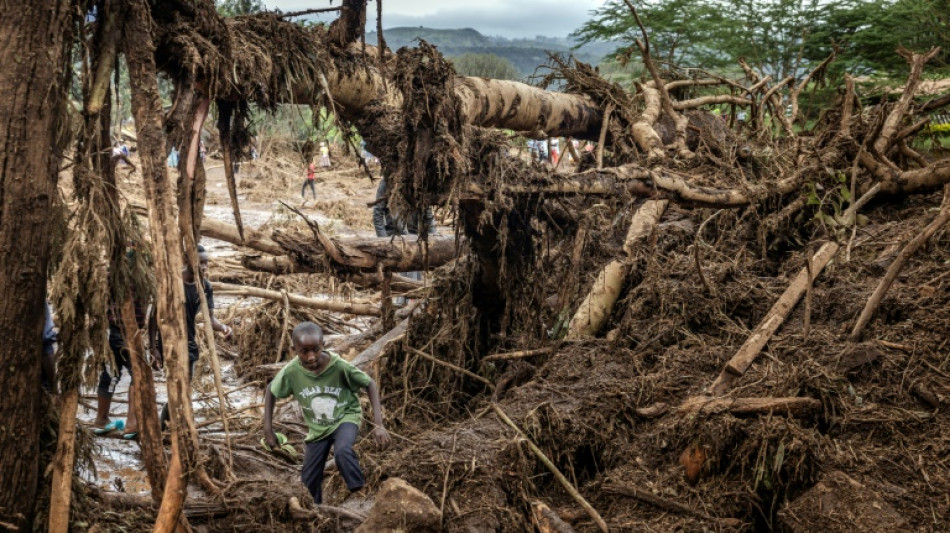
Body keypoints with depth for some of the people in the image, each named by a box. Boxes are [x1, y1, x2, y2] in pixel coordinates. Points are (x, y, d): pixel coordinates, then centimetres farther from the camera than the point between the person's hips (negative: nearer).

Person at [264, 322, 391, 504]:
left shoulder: (339, 366, -29)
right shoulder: (291, 371, -23)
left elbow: (370, 384, -17)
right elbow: (271, 392, -2)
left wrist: (378, 424, -24)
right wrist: (268, 430, -4)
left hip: (345, 417, -3)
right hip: (318, 428, 3)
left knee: (342, 451, -36)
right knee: (308, 482, 5)